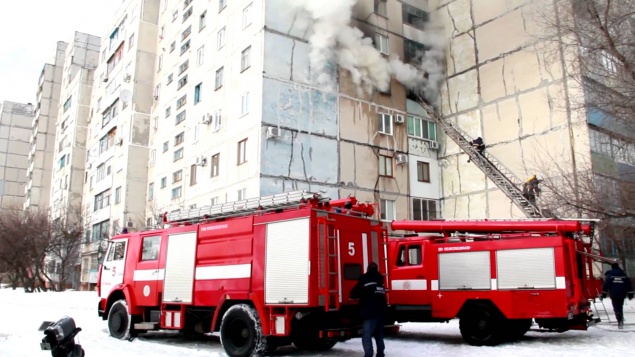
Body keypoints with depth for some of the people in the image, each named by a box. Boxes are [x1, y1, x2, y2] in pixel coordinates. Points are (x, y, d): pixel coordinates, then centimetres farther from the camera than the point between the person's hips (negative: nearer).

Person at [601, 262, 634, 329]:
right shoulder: (624, 275, 8)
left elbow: (606, 285, -6)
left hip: (614, 295, -4)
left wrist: (603, 295, -1)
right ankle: (621, 319, 31)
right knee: (620, 307, 20)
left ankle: (620, 321, -19)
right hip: (622, 294, 4)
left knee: (616, 308, -3)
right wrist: (630, 295, 13)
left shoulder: (609, 275, -2)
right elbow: (629, 285, 7)